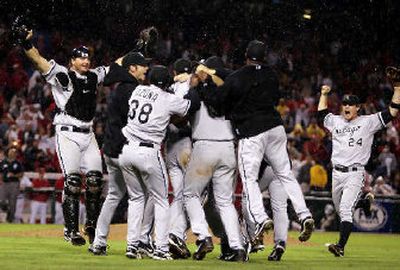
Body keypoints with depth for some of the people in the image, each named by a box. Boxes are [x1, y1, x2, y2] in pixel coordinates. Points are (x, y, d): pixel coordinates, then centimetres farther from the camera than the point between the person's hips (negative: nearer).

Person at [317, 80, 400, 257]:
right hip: (337, 174, 5)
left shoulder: (368, 122, 2)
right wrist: (324, 94, 29)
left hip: (355, 174, -5)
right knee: (340, 211, 12)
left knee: (345, 209, -18)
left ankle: (340, 247, -27)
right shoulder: (336, 121, 15)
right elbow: (321, 113, 33)